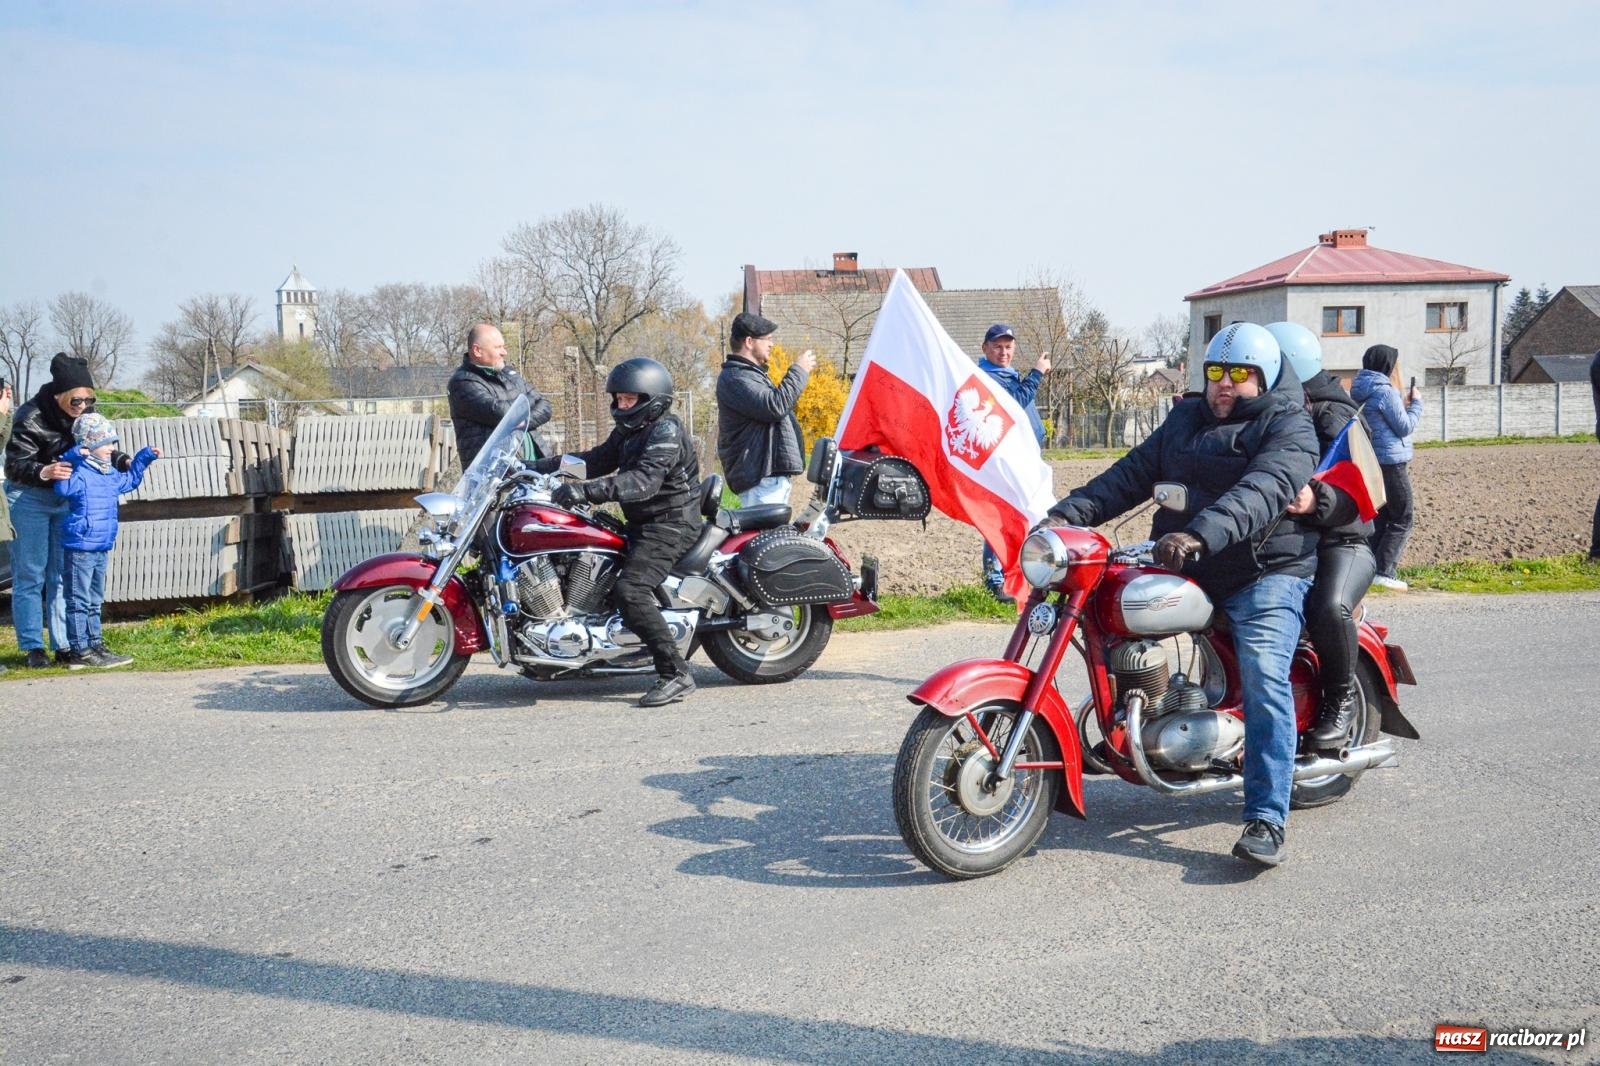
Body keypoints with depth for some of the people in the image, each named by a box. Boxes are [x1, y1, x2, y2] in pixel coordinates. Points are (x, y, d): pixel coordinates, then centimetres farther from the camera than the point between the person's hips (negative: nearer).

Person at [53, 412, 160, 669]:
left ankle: (95, 645, 27)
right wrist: (72, 460, -38)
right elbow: (63, 488, -34)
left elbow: (129, 480, 34)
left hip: (101, 549, 9)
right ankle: (79, 651, 3)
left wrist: (145, 458, 30)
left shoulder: (111, 474, 13)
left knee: (95, 602, 17)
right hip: (79, 548, -9)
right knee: (79, 601, -2)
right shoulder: (80, 472, -15)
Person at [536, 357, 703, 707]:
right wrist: (541, 466, 5)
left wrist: (586, 490, -39)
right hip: (643, 523, 11)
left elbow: (644, 481, -30)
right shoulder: (628, 432, 16)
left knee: (630, 590, -27)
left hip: (670, 525, -11)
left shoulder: (665, 431, -16)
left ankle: (676, 673, -24)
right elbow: (596, 459, 16)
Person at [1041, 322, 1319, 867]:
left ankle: (1266, 821, -23)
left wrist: (1201, 534, -39)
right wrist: (1067, 513, -4)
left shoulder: (1288, 425, -2)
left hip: (1265, 572, -7)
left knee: (1263, 675, -23)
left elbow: (1265, 488, -22)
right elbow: (1132, 474, 12)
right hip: (1185, 572, 7)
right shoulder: (1184, 420, 20)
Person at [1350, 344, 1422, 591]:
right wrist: (1416, 402, 0)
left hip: (1371, 462, 9)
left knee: (1379, 516, 14)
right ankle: (1384, 571, -6)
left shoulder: (1362, 391, 11)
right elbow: (1405, 427, -12)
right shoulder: (1385, 391, -17)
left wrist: (1404, 404, 16)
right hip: (1391, 462, -9)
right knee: (1402, 519, -1)